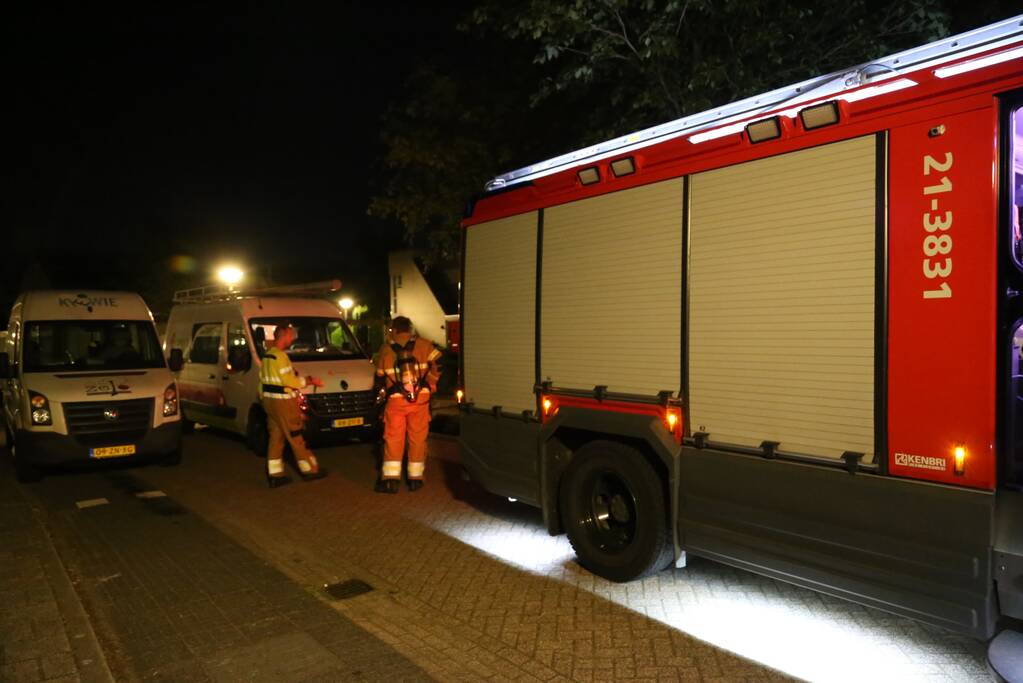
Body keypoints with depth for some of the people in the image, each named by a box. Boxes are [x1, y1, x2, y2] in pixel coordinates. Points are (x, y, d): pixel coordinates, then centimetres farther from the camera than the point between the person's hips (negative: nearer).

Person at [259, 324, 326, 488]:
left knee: (275, 437, 10)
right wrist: (309, 381, -8)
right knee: (296, 437, 1)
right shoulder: (280, 355, -18)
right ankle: (309, 470, 11)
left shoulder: (267, 355, 13)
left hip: (269, 399, 9)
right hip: (283, 401, -9)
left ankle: (275, 474, 12)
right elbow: (290, 381, -20)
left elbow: (262, 378, 18)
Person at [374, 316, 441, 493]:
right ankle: (415, 478, 12)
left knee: (393, 438, 7)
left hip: (396, 399, 0)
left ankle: (390, 478, 2)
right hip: (420, 398, 0)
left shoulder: (386, 348, 6)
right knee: (417, 438, 8)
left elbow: (380, 376, 13)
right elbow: (437, 365, -3)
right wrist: (431, 386, 9)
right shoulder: (423, 344, 2)